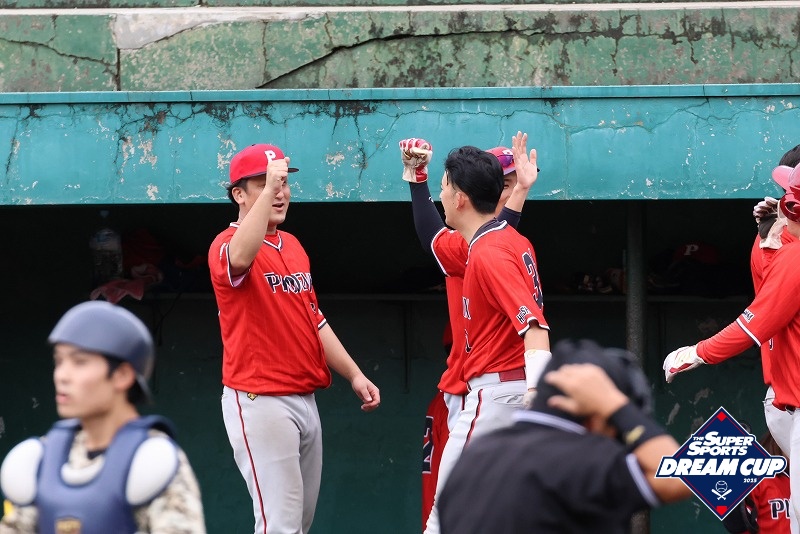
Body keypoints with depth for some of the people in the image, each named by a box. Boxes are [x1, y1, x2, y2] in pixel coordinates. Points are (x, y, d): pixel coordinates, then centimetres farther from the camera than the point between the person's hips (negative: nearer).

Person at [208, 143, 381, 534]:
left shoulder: (293, 246, 16)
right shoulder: (228, 245, -10)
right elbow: (241, 258, -37)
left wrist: (353, 374, 15)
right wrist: (268, 187, -38)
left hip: (305, 399, 9)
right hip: (259, 401, -9)